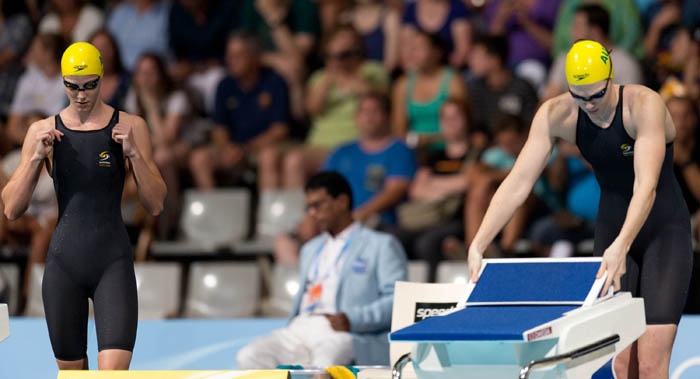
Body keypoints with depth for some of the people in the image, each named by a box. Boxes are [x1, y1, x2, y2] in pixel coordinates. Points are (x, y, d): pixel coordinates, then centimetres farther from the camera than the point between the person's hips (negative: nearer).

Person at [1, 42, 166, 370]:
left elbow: (155, 205, 2)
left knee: (114, 370, -16)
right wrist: (37, 157, -8)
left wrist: (134, 152, -11)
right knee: (70, 369, 8)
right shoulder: (43, 131, 5)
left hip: (113, 262, -2)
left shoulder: (130, 127, 2)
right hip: (64, 261, 2)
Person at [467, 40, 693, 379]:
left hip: (665, 232, -5)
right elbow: (518, 183, -12)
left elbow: (646, 185, -34)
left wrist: (620, 248, -48)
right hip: (611, 231, 5)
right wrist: (477, 245, -24)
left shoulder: (645, 105, -24)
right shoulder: (555, 115, -10)